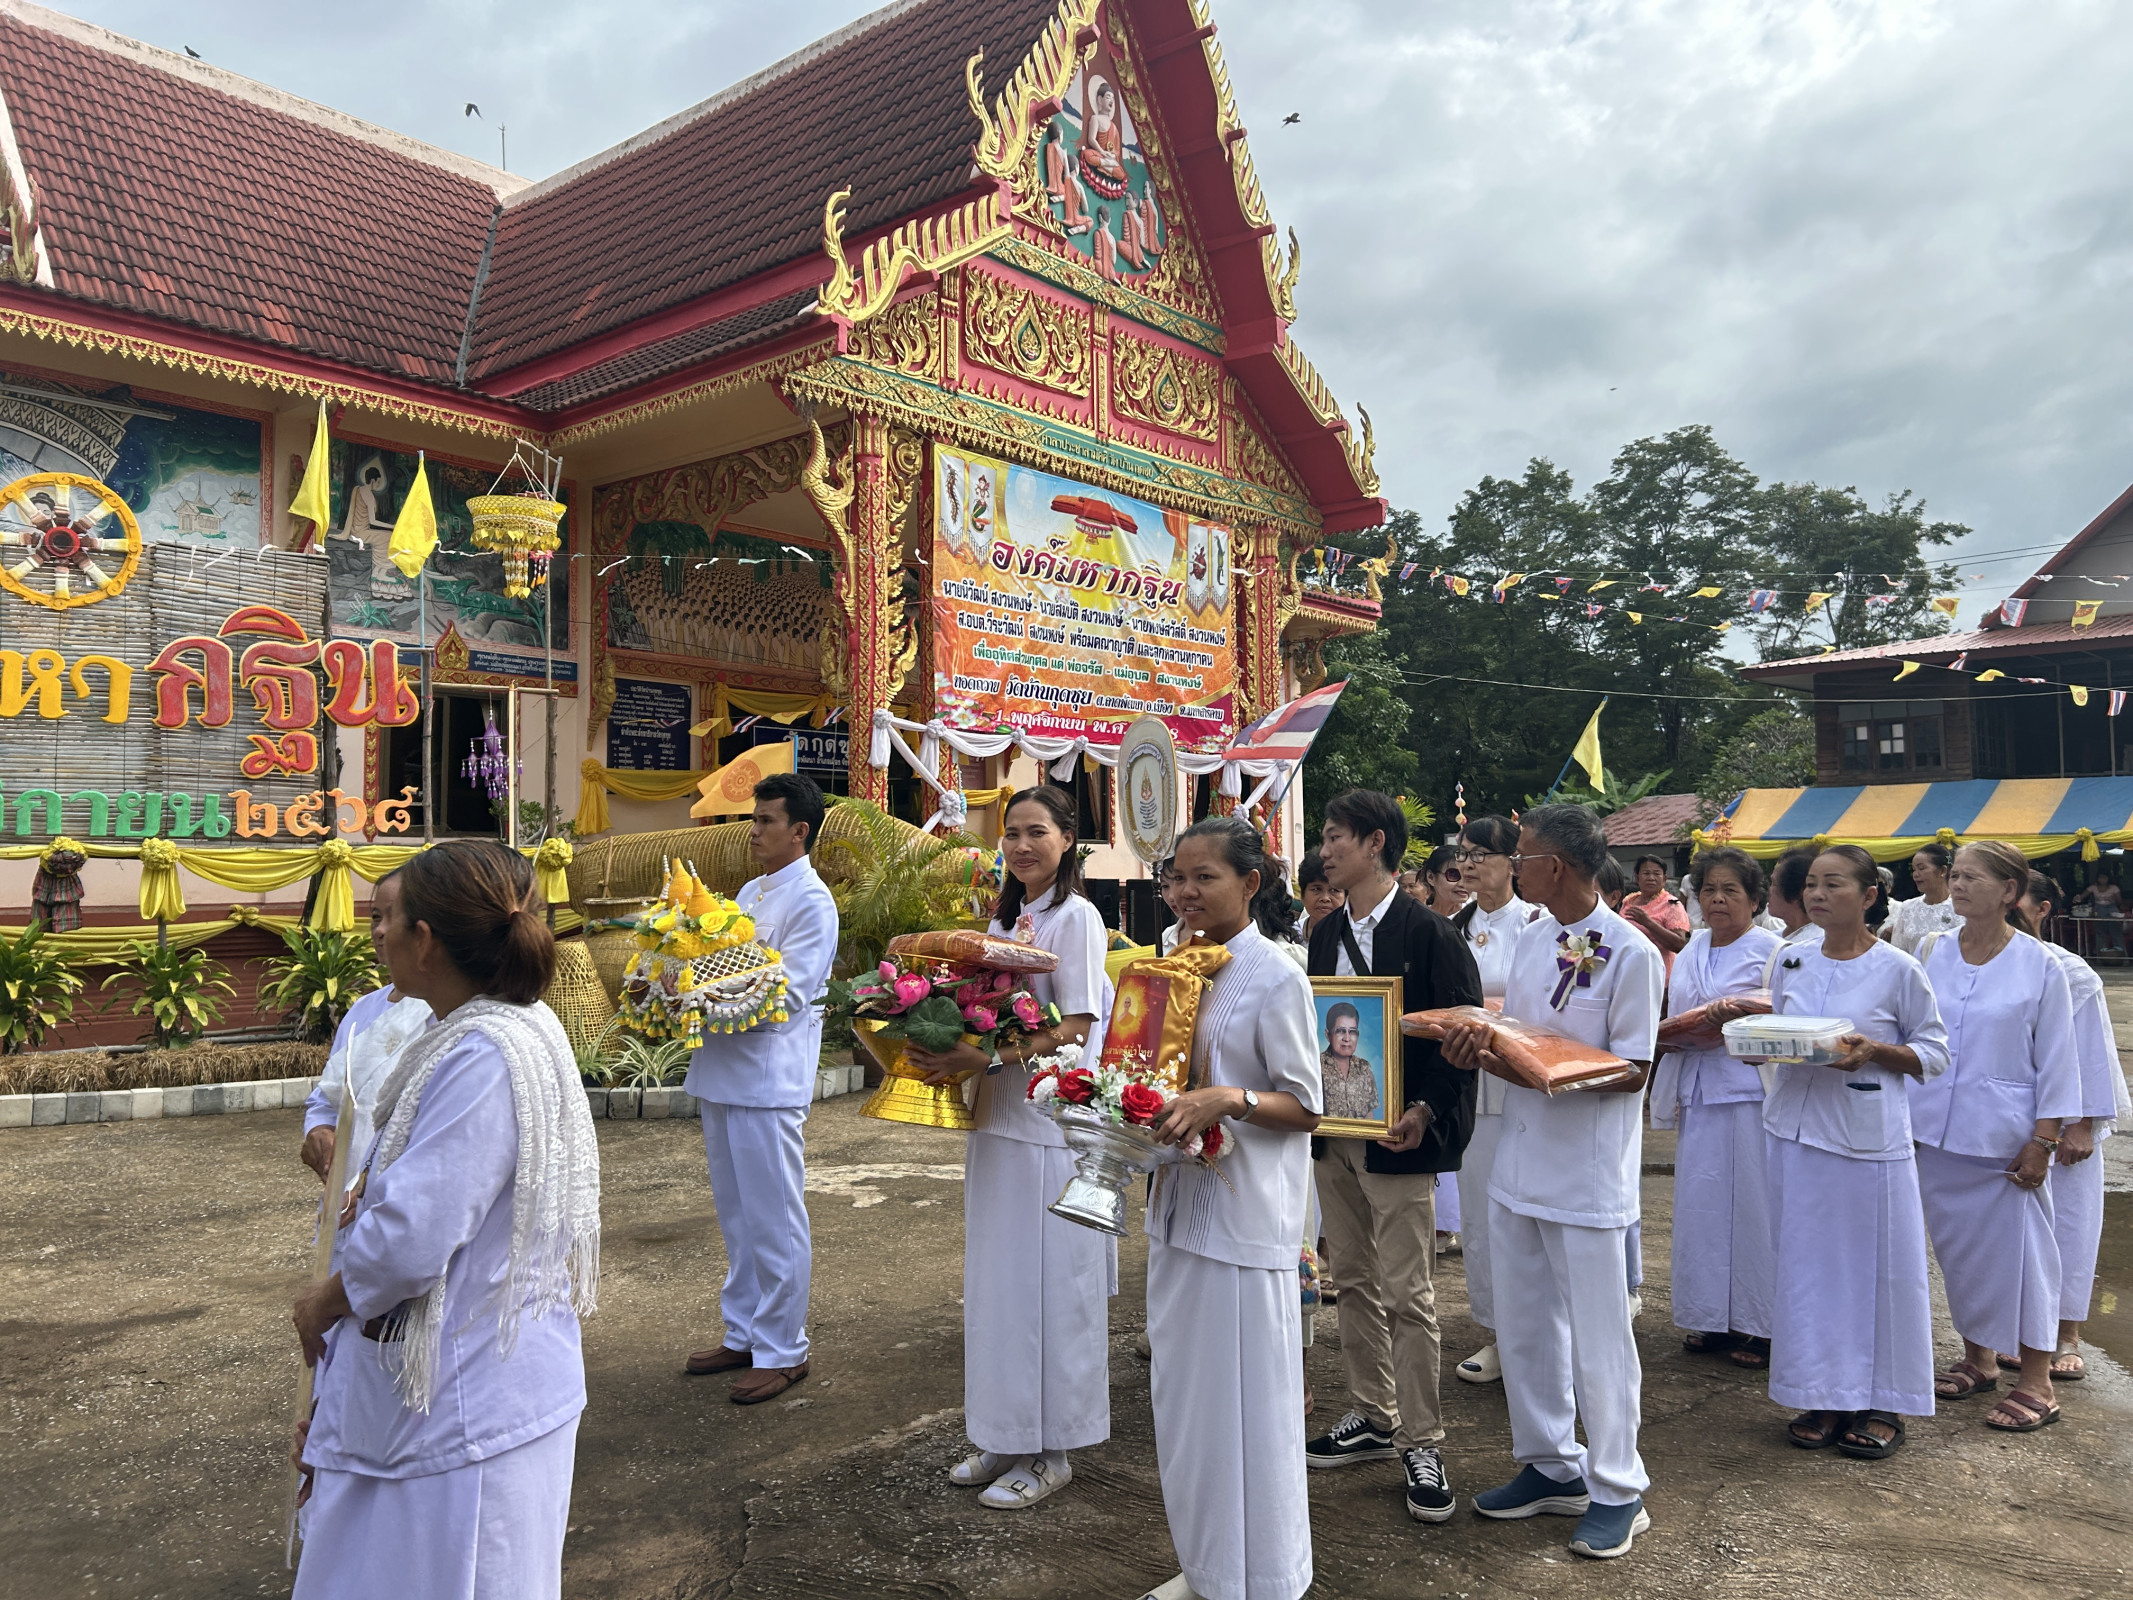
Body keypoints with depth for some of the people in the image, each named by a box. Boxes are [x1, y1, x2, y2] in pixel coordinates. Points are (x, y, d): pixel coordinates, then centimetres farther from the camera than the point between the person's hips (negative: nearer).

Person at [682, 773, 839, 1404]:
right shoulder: (751, 892, 16)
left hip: (768, 1081, -8)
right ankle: (743, 1335, 29)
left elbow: (784, 997, -17)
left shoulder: (811, 901, -10)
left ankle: (782, 1351, 12)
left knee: (775, 1221, 1)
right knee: (737, 1216, 17)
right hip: (723, 1074, 9)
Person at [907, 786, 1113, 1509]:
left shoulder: (1075, 916, -10)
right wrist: (948, 1049, -2)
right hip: (999, 1121, 8)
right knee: (997, 1280, 13)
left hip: (1052, 1124, -8)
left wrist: (990, 1059, -25)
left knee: (1046, 1284, 1)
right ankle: (1005, 1439, 25)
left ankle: (1050, 1453, 14)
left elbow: (1074, 1028, -17)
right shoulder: (1006, 918, 14)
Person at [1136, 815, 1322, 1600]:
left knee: (1243, 1402, 2)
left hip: (1245, 1218, -7)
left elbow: (1305, 1106, -11)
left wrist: (1230, 1100, -26)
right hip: (1180, 1207, 8)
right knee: (1181, 1395, 16)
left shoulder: (1276, 980, -12)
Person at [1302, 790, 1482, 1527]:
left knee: (1407, 1293, -1)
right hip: (1332, 1132, 7)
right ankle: (1373, 1417, 29)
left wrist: (1425, 1111, -22)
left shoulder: (1428, 933, -11)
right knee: (1354, 1281, 15)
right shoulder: (1326, 934, 10)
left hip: (1396, 1135, -7)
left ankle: (1422, 1444, 11)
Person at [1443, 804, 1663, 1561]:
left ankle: (1617, 1489, 22)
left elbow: (1633, 1071, -14)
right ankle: (1551, 1467, 33)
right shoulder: (1532, 938, 6)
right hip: (1520, 1162, 7)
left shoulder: (1630, 953, -15)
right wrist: (1480, 1051, -9)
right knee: (1522, 1328, 16)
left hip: (1588, 1174, -7)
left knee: (1598, 1339, 5)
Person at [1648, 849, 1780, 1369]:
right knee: (1701, 1202, 7)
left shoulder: (1770, 950, -2)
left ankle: (1759, 1325, 9)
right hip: (1697, 1090, 6)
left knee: (1751, 1203, -2)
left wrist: (1743, 1011, -24)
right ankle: (1711, 1318, 18)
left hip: (1750, 1088, -6)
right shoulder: (1691, 951, 15)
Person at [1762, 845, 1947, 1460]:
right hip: (1798, 1128, 4)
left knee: (1878, 1265, 4)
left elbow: (1934, 1052, 0)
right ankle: (1824, 1396, 20)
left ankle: (1881, 1403, 19)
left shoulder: (1898, 969, -5)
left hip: (1869, 1136, -4)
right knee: (1808, 1262, 8)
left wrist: (1875, 1051, -17)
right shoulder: (1790, 960, 7)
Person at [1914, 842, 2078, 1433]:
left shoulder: (2039, 965, -7)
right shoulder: (1930, 953, 3)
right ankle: (1977, 1360, 30)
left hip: (2004, 1136, -4)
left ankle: (2036, 1383, 14)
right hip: (1937, 1131, 4)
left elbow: (2055, 1060, -5)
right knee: (1957, 1247, 14)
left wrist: (2043, 1141, -9)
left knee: (2014, 1250, 1)